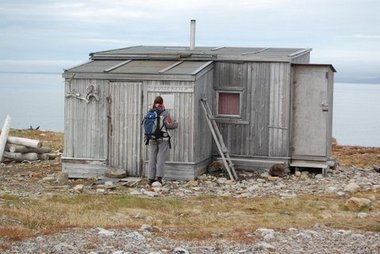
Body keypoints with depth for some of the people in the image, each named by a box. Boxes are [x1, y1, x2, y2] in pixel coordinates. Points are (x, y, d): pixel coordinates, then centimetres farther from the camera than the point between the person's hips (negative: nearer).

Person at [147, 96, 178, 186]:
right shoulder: (165, 113, -7)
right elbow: (169, 125, -12)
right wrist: (176, 123, 8)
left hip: (152, 139, 4)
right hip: (163, 139, -4)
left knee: (152, 159, 7)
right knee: (161, 158, 0)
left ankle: (151, 178, 7)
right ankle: (159, 177, -8)